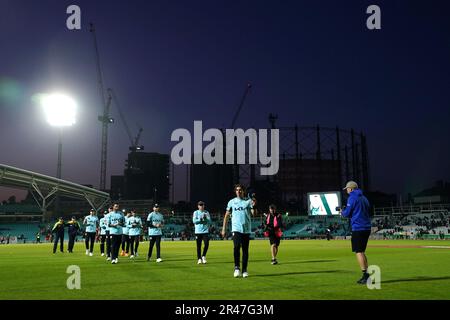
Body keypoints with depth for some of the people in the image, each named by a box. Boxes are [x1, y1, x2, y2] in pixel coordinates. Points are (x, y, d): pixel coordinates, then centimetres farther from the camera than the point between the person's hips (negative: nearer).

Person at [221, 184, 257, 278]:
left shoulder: (248, 201, 6)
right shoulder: (231, 202, 7)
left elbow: (254, 214, -4)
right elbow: (226, 216, 11)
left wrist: (254, 206, -23)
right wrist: (224, 229, 7)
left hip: (246, 229, 1)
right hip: (236, 229, -1)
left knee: (245, 250, 4)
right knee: (237, 247, -18)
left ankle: (244, 270, 13)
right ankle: (237, 267, -6)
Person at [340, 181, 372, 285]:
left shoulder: (352, 198, -7)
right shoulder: (363, 198, 18)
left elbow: (347, 214, -11)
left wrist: (342, 211, 12)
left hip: (358, 228, -8)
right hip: (367, 228, 8)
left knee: (359, 252, -5)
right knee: (362, 251, 15)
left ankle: (365, 275, -9)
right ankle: (366, 275, 15)